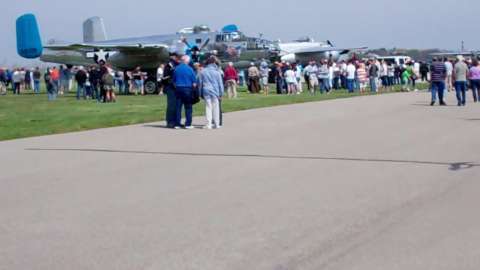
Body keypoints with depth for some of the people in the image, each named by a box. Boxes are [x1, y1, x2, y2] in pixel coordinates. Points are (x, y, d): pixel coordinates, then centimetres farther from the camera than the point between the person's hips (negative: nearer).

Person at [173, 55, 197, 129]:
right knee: (188, 107, 3)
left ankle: (177, 124, 7)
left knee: (178, 107, 7)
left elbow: (174, 81, 10)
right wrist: (194, 88, 7)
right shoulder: (189, 69, -7)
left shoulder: (176, 69, 4)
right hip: (187, 89, -3)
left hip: (178, 89, 4)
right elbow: (194, 82, -7)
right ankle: (188, 124, 1)